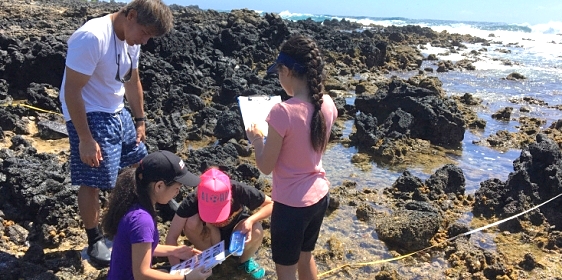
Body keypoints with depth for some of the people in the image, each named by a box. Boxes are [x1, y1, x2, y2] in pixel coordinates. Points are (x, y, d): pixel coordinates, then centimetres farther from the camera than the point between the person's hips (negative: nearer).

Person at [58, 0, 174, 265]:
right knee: (93, 181, -1)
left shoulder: (132, 38, 1)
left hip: (117, 112, 9)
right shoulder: (92, 37, -26)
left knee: (139, 164, 18)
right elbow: (72, 90, -24)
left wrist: (140, 120, 18)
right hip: (90, 116, -9)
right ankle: (95, 242, 18)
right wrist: (85, 139, -23)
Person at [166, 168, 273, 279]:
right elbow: (171, 238, -29)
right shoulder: (192, 201, -33)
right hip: (210, 233, 0)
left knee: (256, 231, -32)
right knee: (191, 223, -31)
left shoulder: (239, 191, -33)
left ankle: (246, 260, 2)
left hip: (236, 231, 0)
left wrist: (250, 220, -36)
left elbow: (271, 204, -20)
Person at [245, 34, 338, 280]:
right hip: (319, 195, 7)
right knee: (305, 256, 29)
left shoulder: (283, 112, -26)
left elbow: (266, 167, -15)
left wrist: (256, 140, 2)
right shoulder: (327, 104, -5)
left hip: (291, 203, -7)